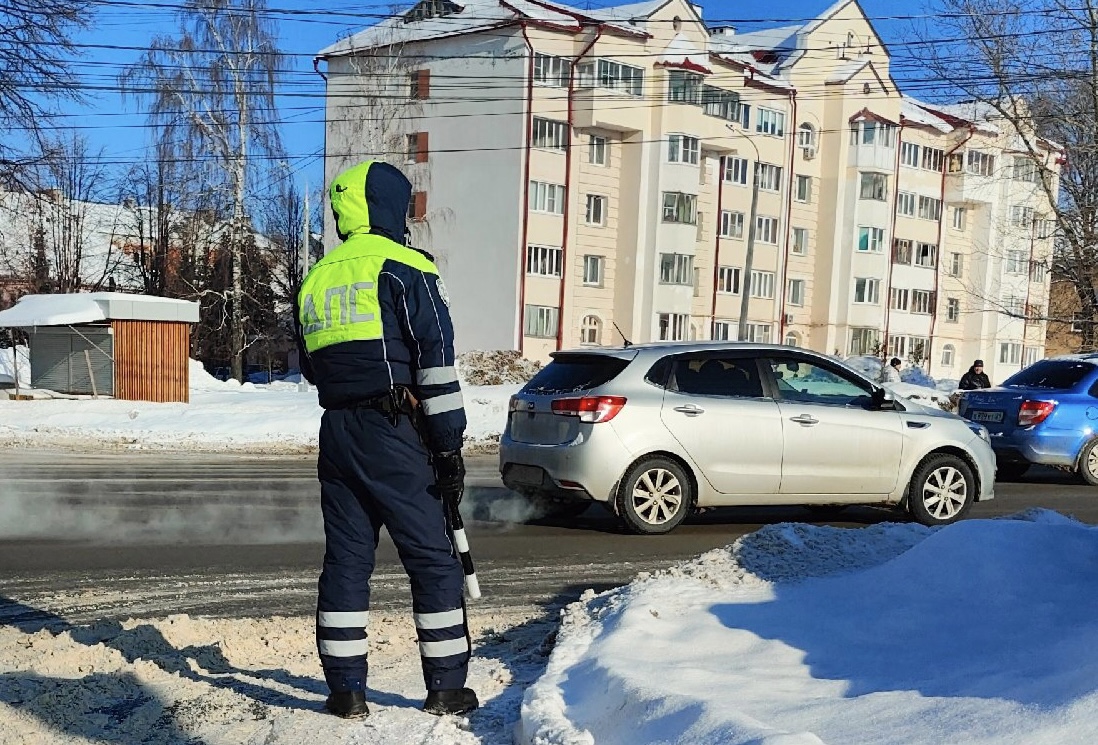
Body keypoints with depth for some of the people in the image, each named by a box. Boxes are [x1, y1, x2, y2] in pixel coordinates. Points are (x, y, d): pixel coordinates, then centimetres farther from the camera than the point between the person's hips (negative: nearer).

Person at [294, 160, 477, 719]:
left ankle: (345, 688, 12)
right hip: (394, 432, -6)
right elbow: (436, 358, -12)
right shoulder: (403, 268, -5)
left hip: (336, 432, 6)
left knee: (345, 558, 10)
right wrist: (449, 443, -10)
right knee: (432, 558, 2)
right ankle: (446, 686, 8)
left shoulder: (314, 280, 16)